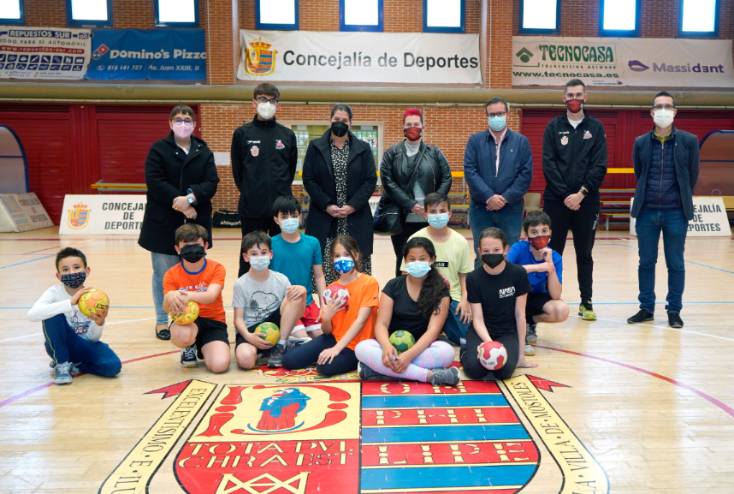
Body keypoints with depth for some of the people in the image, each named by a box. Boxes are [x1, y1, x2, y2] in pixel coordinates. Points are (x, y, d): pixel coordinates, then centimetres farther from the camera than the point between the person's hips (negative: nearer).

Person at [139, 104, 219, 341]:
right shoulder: (158, 149, 1)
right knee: (164, 273, 3)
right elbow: (154, 182, -10)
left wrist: (190, 198, -19)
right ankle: (162, 320, 15)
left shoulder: (204, 152, 9)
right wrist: (180, 202, -17)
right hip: (164, 222, -2)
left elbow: (211, 183, -2)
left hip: (196, 221, 3)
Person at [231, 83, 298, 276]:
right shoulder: (242, 133, 1)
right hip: (252, 208, -1)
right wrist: (248, 192, 7)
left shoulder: (287, 135, 5)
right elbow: (237, 169, 7)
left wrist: (282, 191, 9)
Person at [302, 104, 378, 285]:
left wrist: (352, 205, -9)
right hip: (323, 218, 0)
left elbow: (371, 180, 2)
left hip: (356, 218, 1)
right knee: (324, 264, -3)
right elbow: (308, 179, 2)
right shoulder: (315, 147, 6)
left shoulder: (363, 148, 7)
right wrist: (327, 205, -9)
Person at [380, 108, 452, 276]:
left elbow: (446, 179, 5)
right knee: (403, 261, 6)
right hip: (402, 218, -1)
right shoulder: (391, 153, 6)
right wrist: (410, 205, -13)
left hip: (430, 218, 1)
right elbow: (387, 182, -5)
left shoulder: (435, 153, 10)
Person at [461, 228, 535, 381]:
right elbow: (478, 319, -12)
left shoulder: (518, 274, -12)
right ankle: (466, 352, 9)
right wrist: (488, 342, -32)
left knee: (504, 370, -27)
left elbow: (520, 314, -5)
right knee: (474, 369, -26)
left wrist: (520, 352, -2)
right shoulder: (474, 278, -11)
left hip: (508, 332, 0)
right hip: (482, 331, 0)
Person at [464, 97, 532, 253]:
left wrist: (506, 198, -12)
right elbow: (470, 171, -4)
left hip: (511, 209, 0)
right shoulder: (475, 140, 6)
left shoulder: (521, 141, 6)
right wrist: (489, 197, -14)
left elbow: (526, 173, -1)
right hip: (481, 209, 0)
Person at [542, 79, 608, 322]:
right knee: (553, 252, 3)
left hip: (587, 201, 1)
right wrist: (565, 195, -12)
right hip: (556, 200, 0)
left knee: (585, 254, 8)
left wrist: (581, 193, -13)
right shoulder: (553, 127, 5)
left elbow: (600, 165, -2)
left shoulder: (596, 127, 6)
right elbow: (548, 164, -3)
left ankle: (586, 302, 16)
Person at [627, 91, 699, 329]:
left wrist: (680, 199, 13)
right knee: (646, 262, 7)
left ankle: (674, 311, 16)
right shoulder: (641, 142, 3)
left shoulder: (689, 141, -1)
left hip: (676, 213, -1)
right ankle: (646, 308, 18)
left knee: (675, 264, 5)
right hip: (647, 212, 2)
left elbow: (693, 176, 8)